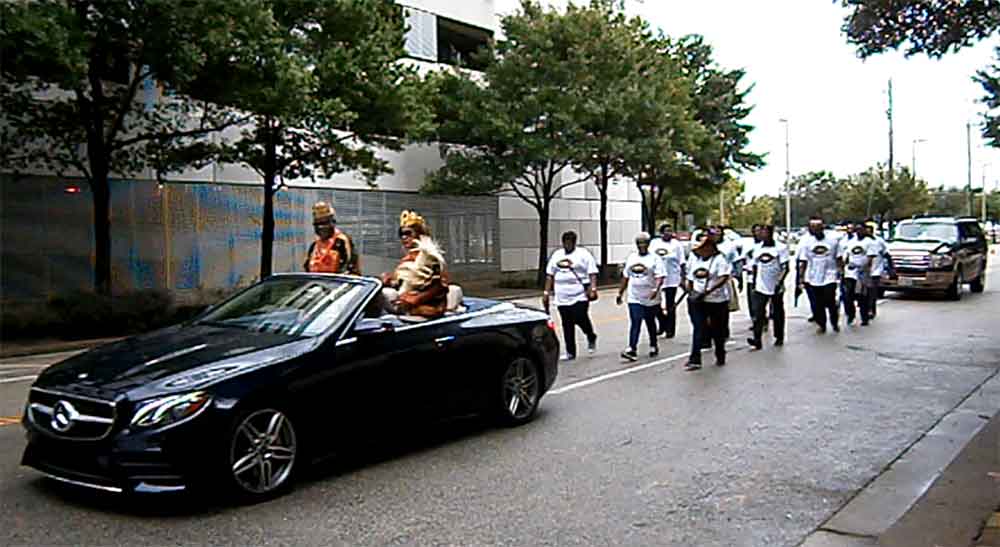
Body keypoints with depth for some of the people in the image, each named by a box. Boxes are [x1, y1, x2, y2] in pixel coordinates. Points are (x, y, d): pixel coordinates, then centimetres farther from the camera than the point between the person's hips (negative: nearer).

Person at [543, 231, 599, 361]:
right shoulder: (556, 255, 16)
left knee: (580, 319, -12)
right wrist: (546, 292, 13)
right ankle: (570, 352, 13)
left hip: (580, 296, -5)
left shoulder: (583, 254, 1)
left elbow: (592, 273, -5)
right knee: (567, 325, 5)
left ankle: (591, 338, 19)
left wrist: (593, 288, -18)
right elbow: (550, 275, 18)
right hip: (562, 297, 5)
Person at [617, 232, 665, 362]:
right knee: (635, 324, -8)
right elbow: (625, 277, 17)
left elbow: (660, 277, -14)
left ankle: (653, 346, 32)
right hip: (634, 298, 2)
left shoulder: (655, 259, -5)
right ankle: (631, 349, -14)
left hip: (650, 299, -2)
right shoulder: (631, 258, 11)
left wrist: (656, 289, -31)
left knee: (650, 323, 13)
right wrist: (620, 293, 18)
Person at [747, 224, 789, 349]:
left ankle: (779, 338, 25)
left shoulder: (780, 248, -7)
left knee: (777, 314, 10)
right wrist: (754, 283, 11)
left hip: (776, 288, -3)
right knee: (757, 313, -8)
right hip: (760, 287, 3)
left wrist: (780, 283, -17)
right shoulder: (757, 247, 7)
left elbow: (786, 268, -9)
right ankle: (757, 340, -11)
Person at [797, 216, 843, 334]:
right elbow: (802, 261, -1)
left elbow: (838, 258, 9)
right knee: (817, 304, 7)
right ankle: (821, 324, 24)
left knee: (831, 302, -3)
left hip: (829, 277, 0)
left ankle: (835, 323, 20)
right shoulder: (805, 240, -2)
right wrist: (801, 277, -3)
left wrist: (840, 271, 5)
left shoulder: (832, 239, 1)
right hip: (812, 279, 1)